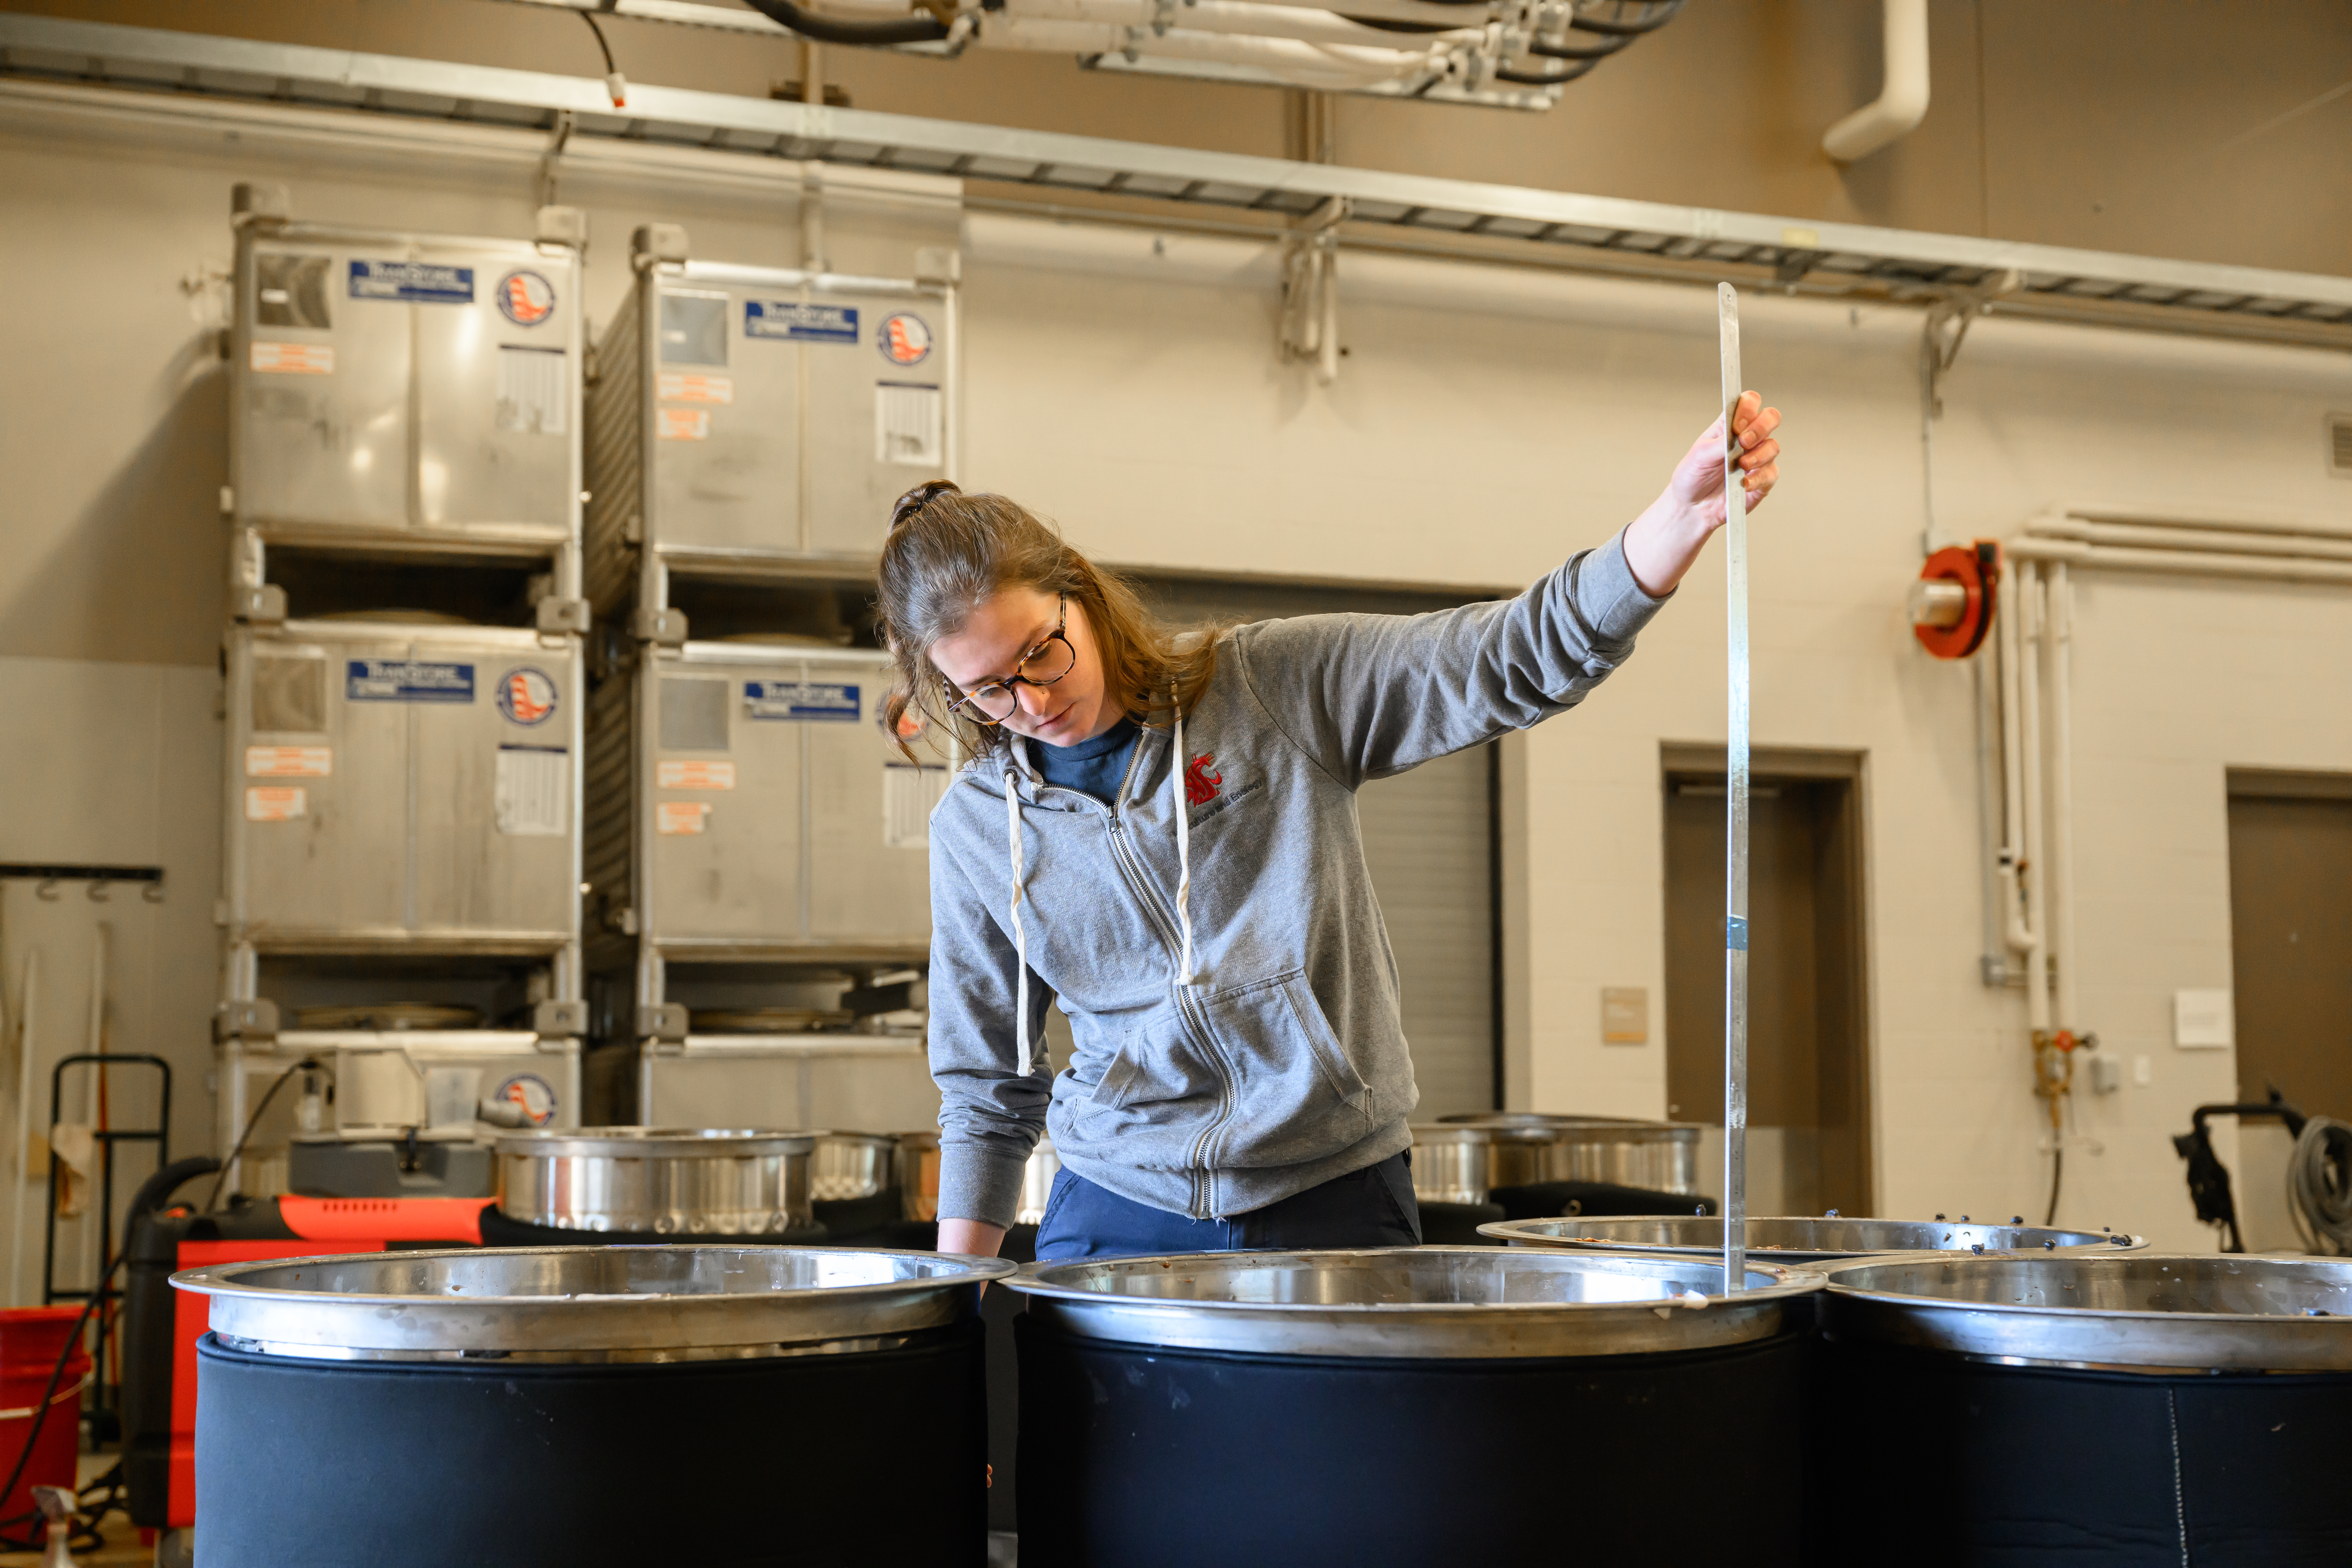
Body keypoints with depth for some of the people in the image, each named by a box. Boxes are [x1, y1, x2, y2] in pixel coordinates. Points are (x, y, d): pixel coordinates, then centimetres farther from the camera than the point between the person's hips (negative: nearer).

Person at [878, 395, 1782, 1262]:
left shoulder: (1276, 687, -4)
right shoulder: (975, 828, 2)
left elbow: (1515, 662, -11)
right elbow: (987, 1085, 10)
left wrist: (1684, 516, -25)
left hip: (1331, 1194, -1)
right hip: (1119, 1208, 1)